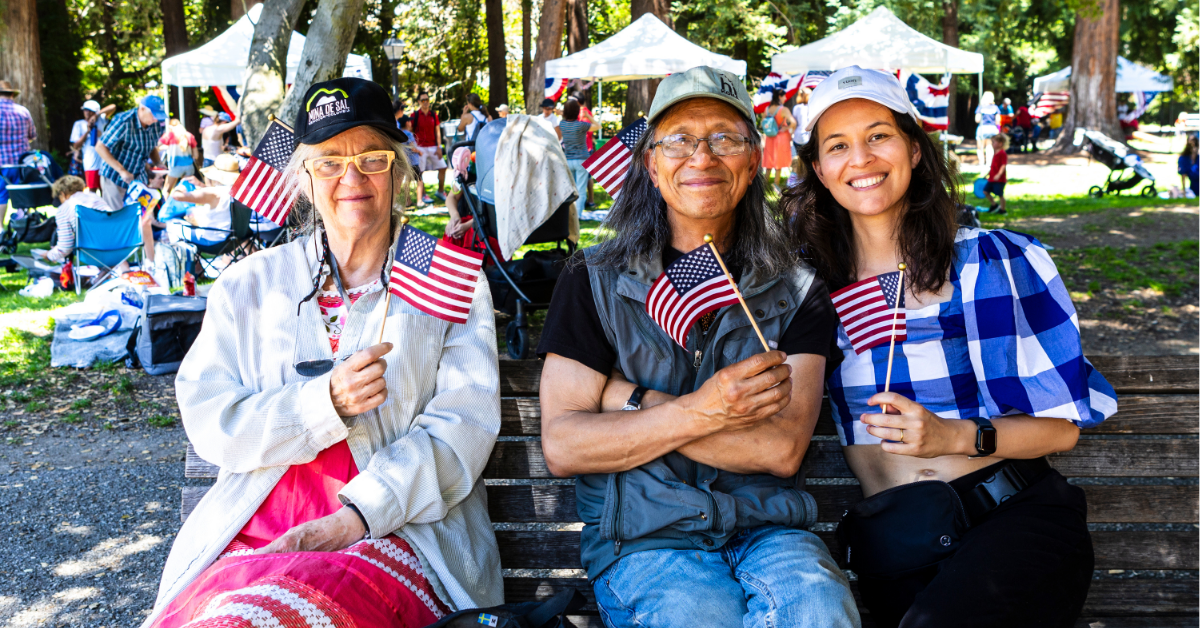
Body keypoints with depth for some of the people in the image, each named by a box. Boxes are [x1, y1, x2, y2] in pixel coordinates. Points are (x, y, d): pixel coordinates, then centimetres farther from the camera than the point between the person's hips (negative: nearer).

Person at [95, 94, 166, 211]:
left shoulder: (156, 125, -3)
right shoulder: (123, 122, -22)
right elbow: (100, 147, -21)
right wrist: (122, 171, -28)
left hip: (138, 178, 6)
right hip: (115, 178, -5)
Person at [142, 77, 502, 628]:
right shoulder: (248, 284, 15)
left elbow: (465, 422, -2)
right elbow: (208, 422, 4)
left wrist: (356, 514, -15)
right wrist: (326, 404, -13)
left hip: (398, 527, -2)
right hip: (252, 534, 3)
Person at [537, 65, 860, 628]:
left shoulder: (796, 290, 7)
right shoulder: (593, 281, 3)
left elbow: (782, 449, -6)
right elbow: (561, 447, -5)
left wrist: (633, 403, -10)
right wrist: (698, 411, -16)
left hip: (765, 526, 2)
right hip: (642, 540, -1)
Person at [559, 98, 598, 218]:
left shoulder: (562, 124, -2)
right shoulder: (581, 125, -15)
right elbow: (598, 126, -1)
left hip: (567, 160, 5)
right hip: (581, 159, -4)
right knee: (581, 190, -1)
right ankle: (578, 214, -5)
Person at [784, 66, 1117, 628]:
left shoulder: (997, 262, 2)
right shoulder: (808, 277, 8)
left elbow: (1061, 426, 4)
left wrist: (956, 435, -15)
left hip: (1018, 517, 0)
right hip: (893, 549, 1)